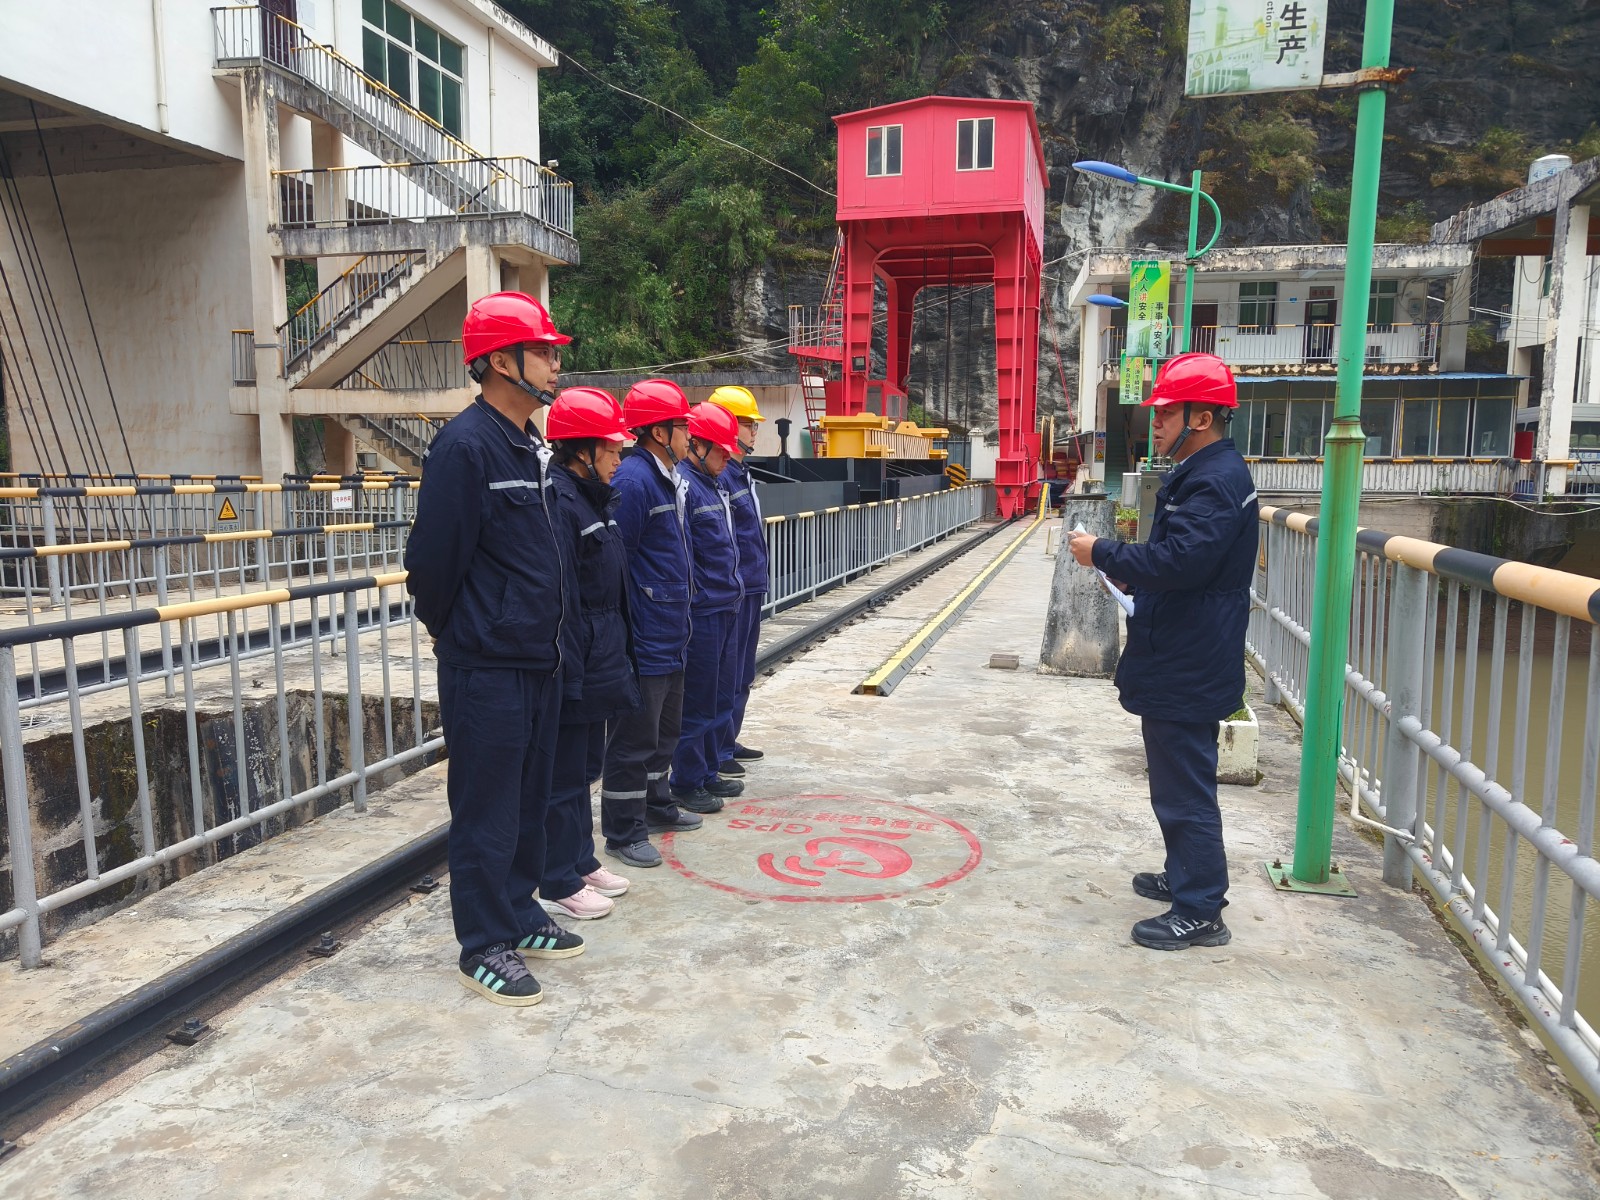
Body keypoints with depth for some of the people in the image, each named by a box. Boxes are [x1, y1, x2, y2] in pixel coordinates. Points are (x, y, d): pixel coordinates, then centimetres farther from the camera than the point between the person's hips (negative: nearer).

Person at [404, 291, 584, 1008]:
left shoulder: (531, 446, 11)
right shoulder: (466, 445, -17)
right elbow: (433, 556, -14)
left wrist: (547, 624, 16)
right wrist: (447, 628, 1)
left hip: (539, 659, 9)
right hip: (487, 667, -8)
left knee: (529, 800, 18)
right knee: (486, 811, 4)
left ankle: (519, 916, 34)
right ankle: (484, 947, 18)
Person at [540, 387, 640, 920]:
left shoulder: (594, 497, 12)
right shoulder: (557, 500, -19)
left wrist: (616, 655, 19)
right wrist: (569, 674, -23)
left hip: (598, 661, 10)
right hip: (572, 666, -10)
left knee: (585, 766, 19)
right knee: (564, 774, 3)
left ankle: (582, 862, 34)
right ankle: (558, 885, 16)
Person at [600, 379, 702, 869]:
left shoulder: (668, 479, 13)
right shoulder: (632, 480, -18)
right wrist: (628, 631, -19)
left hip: (670, 635, 10)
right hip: (644, 637, -10)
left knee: (665, 728, 21)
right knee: (634, 737, 0)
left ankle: (655, 805, 37)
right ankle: (623, 832, 11)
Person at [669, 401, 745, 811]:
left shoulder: (713, 485, 15)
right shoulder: (682, 485, -16)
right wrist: (692, 603, -19)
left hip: (724, 609, 10)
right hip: (701, 611, -10)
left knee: (721, 697, 17)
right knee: (697, 701, 0)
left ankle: (707, 772, 29)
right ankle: (686, 784, 13)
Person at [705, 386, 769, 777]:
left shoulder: (742, 474, 16)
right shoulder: (717, 475, -16)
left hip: (750, 588, 10)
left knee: (742, 671, 17)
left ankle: (729, 740, 29)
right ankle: (717, 750, 7)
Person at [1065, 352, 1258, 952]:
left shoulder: (1216, 481, -20)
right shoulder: (1201, 473, 14)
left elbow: (1178, 561, -30)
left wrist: (1102, 553, -19)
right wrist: (1120, 561, 12)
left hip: (1188, 670, -11)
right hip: (1178, 661, 11)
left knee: (1185, 788, -2)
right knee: (1178, 782, 22)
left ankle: (1199, 911, 9)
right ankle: (1185, 877, 37)